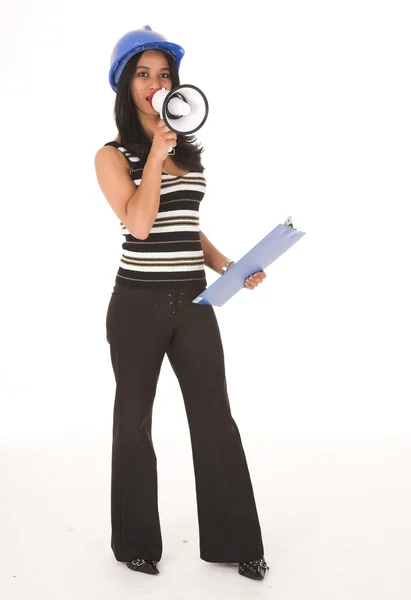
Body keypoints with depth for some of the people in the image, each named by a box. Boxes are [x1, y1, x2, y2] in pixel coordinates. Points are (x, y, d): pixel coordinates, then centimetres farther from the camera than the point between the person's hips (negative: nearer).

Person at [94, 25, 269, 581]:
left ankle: (233, 541, 20)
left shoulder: (189, 151, 13)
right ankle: (136, 542, 26)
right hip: (138, 304, -4)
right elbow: (138, 222, -17)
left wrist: (228, 268, 5)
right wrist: (157, 150, -16)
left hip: (194, 302, 5)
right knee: (135, 422, 9)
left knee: (216, 419, 5)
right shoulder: (112, 155, -3)